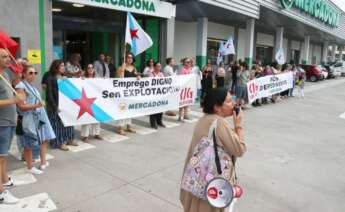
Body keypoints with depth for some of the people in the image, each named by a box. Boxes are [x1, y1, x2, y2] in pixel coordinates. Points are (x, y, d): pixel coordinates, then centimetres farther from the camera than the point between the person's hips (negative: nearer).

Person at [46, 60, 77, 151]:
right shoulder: (50, 79, -9)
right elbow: (49, 94, -13)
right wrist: (55, 107, -18)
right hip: (56, 105, -6)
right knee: (58, 123, 1)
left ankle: (68, 139, 26)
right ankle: (59, 142, 11)